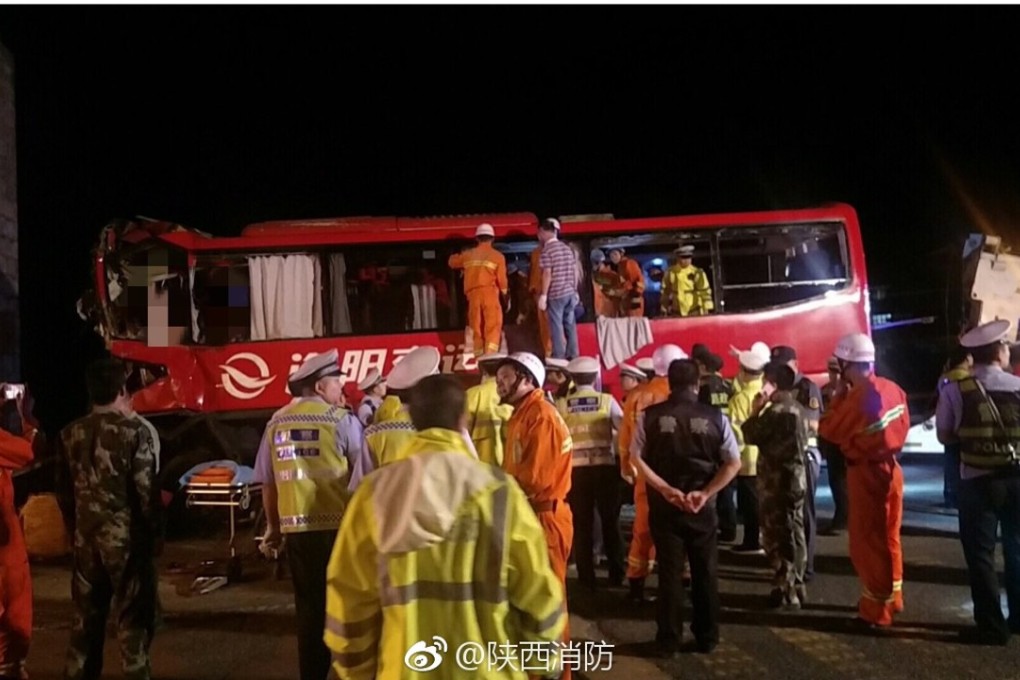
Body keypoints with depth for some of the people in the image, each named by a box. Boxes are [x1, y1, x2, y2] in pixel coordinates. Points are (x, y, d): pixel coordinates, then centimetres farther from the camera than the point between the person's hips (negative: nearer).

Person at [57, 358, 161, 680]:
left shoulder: (71, 434, 5)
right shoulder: (134, 431, -12)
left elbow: (64, 489, 11)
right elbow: (146, 490, -11)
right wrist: (156, 533, -1)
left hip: (86, 537, 5)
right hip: (127, 536, -5)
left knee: (86, 615, 15)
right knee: (133, 615, 3)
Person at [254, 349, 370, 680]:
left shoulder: (276, 423, 6)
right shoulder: (341, 420, -8)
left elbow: (268, 482, 9)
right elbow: (366, 477, -9)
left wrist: (273, 526, 20)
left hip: (295, 527, 4)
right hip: (338, 526, -4)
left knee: (308, 605, 15)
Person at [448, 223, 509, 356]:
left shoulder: (468, 255, 12)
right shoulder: (497, 256, 2)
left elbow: (452, 262, 29)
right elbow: (501, 279, -2)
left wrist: (458, 255, 49)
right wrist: (505, 294, 13)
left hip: (473, 294, 3)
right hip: (489, 293, -3)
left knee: (476, 327, 10)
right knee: (493, 326, -5)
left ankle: (479, 358, 14)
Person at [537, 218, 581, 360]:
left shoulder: (547, 250, -10)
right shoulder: (567, 248, 11)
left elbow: (547, 274, -15)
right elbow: (575, 270, 12)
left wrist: (543, 295, -12)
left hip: (555, 294, -7)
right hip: (570, 293, 7)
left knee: (556, 327, -2)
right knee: (570, 325, 11)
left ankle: (559, 358, -1)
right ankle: (572, 356, 15)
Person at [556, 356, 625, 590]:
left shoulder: (561, 404, 0)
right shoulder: (607, 400, -2)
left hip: (575, 468, 0)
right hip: (605, 465, 0)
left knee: (581, 524, 9)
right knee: (610, 521, 14)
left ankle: (587, 578, 12)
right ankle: (616, 575, 19)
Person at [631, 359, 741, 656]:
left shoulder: (649, 416, -5)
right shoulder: (715, 417, -4)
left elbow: (637, 457, -7)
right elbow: (734, 462, -5)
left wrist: (667, 490, -9)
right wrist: (705, 493, -8)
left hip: (664, 505, 0)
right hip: (702, 506, 0)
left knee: (669, 572, 9)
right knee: (705, 572, 13)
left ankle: (669, 639, 16)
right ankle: (707, 637, 22)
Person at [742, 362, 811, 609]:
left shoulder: (776, 411, -19)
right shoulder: (799, 409, 10)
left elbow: (750, 436, -12)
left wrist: (756, 411, -1)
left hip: (778, 480, -9)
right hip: (797, 477, 9)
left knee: (777, 536, -2)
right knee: (794, 533, 15)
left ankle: (785, 591, 1)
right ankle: (796, 586, 23)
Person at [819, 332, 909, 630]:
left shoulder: (857, 396, -24)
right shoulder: (892, 389, 0)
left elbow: (828, 431, -13)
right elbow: (903, 425, 11)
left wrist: (838, 395, -7)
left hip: (867, 473, -8)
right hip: (890, 468, 8)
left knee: (867, 542, 2)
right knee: (888, 537, 20)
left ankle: (876, 611, 8)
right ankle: (891, 598, 34)